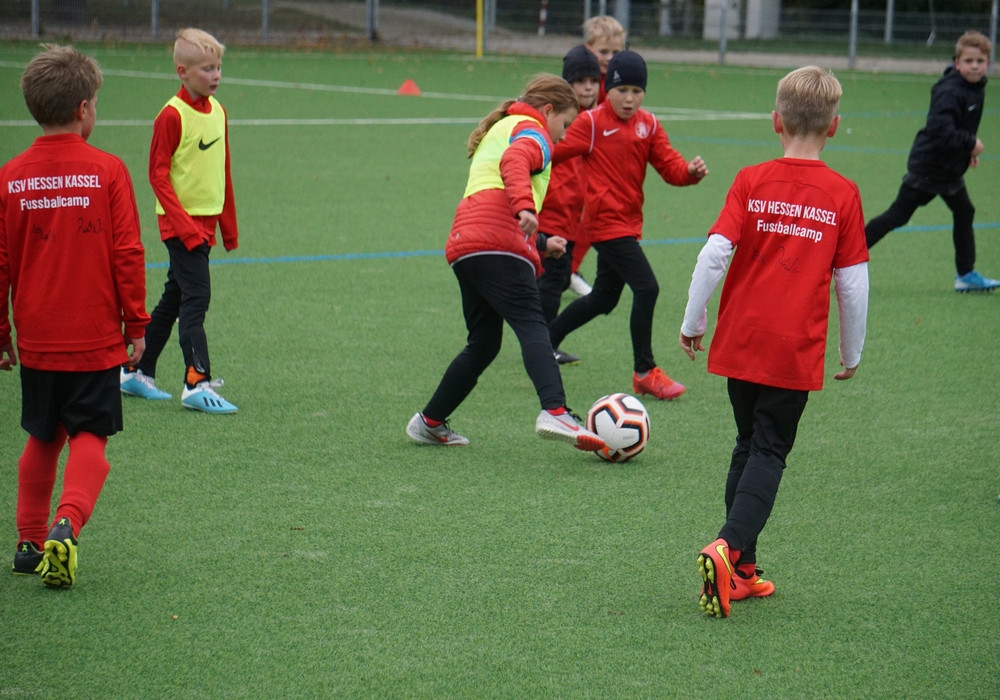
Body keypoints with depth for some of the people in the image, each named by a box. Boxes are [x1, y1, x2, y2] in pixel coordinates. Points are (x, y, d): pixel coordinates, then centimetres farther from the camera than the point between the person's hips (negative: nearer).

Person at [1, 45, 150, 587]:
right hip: (96, 339, -3)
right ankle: (66, 524, -22)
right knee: (89, 439, 2)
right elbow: (128, 255, -7)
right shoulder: (107, 171, -9)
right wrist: (136, 324, 3)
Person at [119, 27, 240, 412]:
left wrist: (228, 222, 17)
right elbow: (158, 175, -14)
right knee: (196, 297, -12)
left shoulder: (217, 111, 9)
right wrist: (182, 222, -21)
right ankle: (197, 384, -13)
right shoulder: (172, 115, -14)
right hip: (181, 221, -8)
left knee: (174, 299, 13)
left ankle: (137, 373, 22)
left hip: (205, 221, 8)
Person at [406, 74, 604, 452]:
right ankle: (554, 413, -40)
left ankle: (429, 422, 22)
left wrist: (539, 244, 38)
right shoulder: (532, 131, 7)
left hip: (462, 245, 9)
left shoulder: (499, 130, 36)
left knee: (483, 343, 17)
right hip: (498, 242, -9)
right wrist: (524, 206, -33)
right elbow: (514, 162, -15)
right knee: (532, 325, -21)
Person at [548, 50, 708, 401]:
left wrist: (690, 171, -18)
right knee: (646, 288, -15)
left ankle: (546, 339, 37)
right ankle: (645, 372, -5)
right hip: (606, 223, -8)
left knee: (604, 299, 19)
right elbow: (555, 151, -12)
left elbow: (668, 165, 1)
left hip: (629, 222, 8)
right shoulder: (591, 123, -9)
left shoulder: (648, 125, 8)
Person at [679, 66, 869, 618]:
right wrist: (851, 354, 12)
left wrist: (692, 323, 3)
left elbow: (715, 253, -10)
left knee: (749, 446, 18)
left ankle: (740, 571, 20)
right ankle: (729, 547, -21)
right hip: (797, 352, -2)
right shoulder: (843, 195, -4)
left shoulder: (751, 182, -3)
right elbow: (853, 282, -1)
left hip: (740, 342, 2)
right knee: (770, 452, 3)